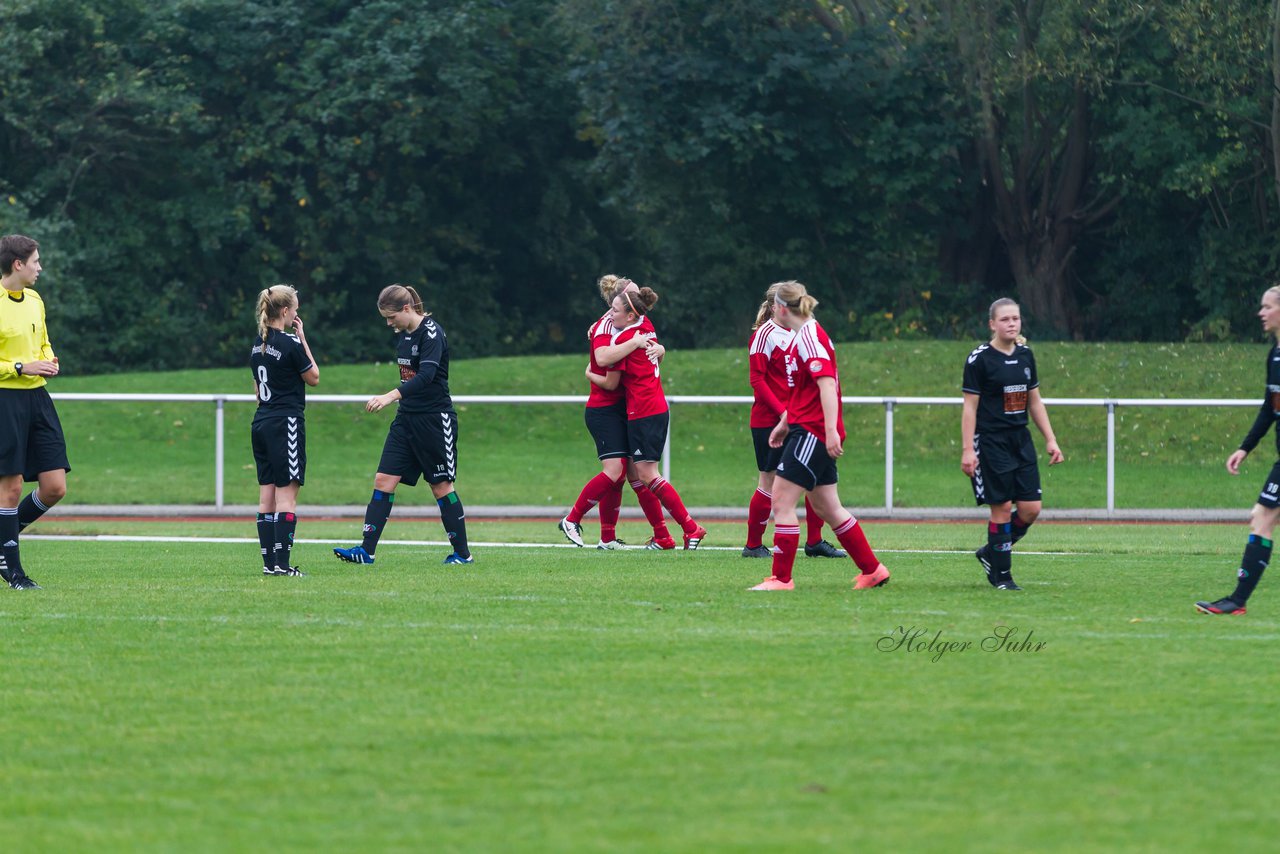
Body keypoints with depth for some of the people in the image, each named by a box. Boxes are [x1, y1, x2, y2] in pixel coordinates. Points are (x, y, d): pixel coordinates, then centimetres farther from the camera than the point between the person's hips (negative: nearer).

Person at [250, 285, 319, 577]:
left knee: (267, 495, 8)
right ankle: (281, 563, -13)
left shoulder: (258, 344, 11)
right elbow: (313, 378, -1)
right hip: (286, 423, -8)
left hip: (261, 422, 8)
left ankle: (269, 562, 7)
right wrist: (303, 339, 0)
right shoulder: (290, 343, -13)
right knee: (287, 495, -8)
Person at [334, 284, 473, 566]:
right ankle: (366, 550, -6)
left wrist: (391, 396, -41)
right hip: (407, 418, 8)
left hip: (436, 419, -8)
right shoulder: (402, 334, 9)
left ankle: (462, 553, 13)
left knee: (441, 487, 1)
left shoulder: (431, 332, -16)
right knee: (383, 481, -3)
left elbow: (426, 374, -30)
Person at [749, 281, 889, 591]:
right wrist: (785, 423, 34)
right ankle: (872, 570, 17)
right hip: (807, 430, 10)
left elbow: (827, 382, -23)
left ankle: (782, 578, -6)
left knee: (782, 500, -9)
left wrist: (831, 430, -29)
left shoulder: (809, 336, -13)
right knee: (826, 507, 12)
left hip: (813, 433, -10)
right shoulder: (802, 336, 18)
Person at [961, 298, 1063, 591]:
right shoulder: (979, 359, -8)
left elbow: (1035, 402, 17)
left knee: (1031, 509, 0)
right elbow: (970, 407, -8)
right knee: (1002, 509, -6)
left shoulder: (1025, 355, 10)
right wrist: (967, 450, -14)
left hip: (1021, 440, 6)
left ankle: (990, 553, 21)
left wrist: (1050, 440, 13)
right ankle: (1001, 575, 5)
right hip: (991, 442, -6)